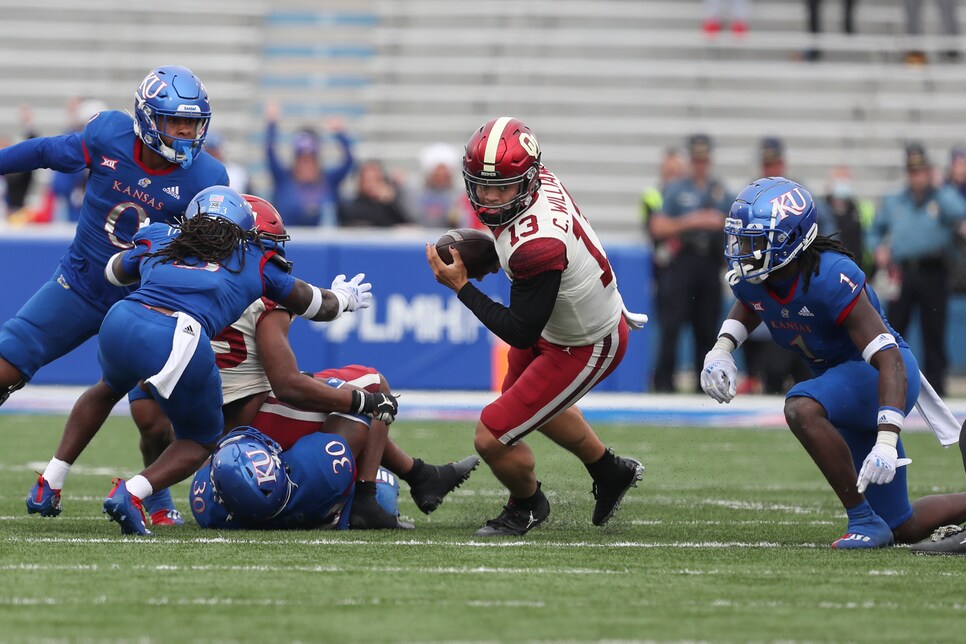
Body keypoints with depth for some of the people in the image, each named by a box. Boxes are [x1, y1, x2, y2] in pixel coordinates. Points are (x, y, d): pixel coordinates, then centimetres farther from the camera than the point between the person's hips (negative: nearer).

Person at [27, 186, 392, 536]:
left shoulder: (157, 239, 30)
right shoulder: (256, 262, 26)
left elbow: (114, 271, 53)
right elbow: (318, 306, 40)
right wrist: (345, 297, 64)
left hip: (122, 322, 4)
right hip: (180, 345, -4)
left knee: (110, 388, 40)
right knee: (200, 440, 23)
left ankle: (49, 484, 34)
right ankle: (132, 493, -4)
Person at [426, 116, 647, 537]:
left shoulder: (536, 246, -41)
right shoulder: (541, 181, -16)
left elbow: (520, 333, -30)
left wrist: (460, 286, -26)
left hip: (586, 348, -10)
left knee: (492, 437, -6)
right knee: (538, 406, 34)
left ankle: (527, 506, 25)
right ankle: (610, 472, 55)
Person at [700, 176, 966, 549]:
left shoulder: (831, 279, -32)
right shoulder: (749, 278, -10)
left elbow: (889, 360, -35)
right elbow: (748, 307, 18)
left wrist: (886, 443, -44)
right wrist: (722, 350, -3)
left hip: (881, 376, -8)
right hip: (845, 381, 8)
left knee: (801, 409, -37)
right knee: (903, 529, 10)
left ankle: (865, 520, -23)